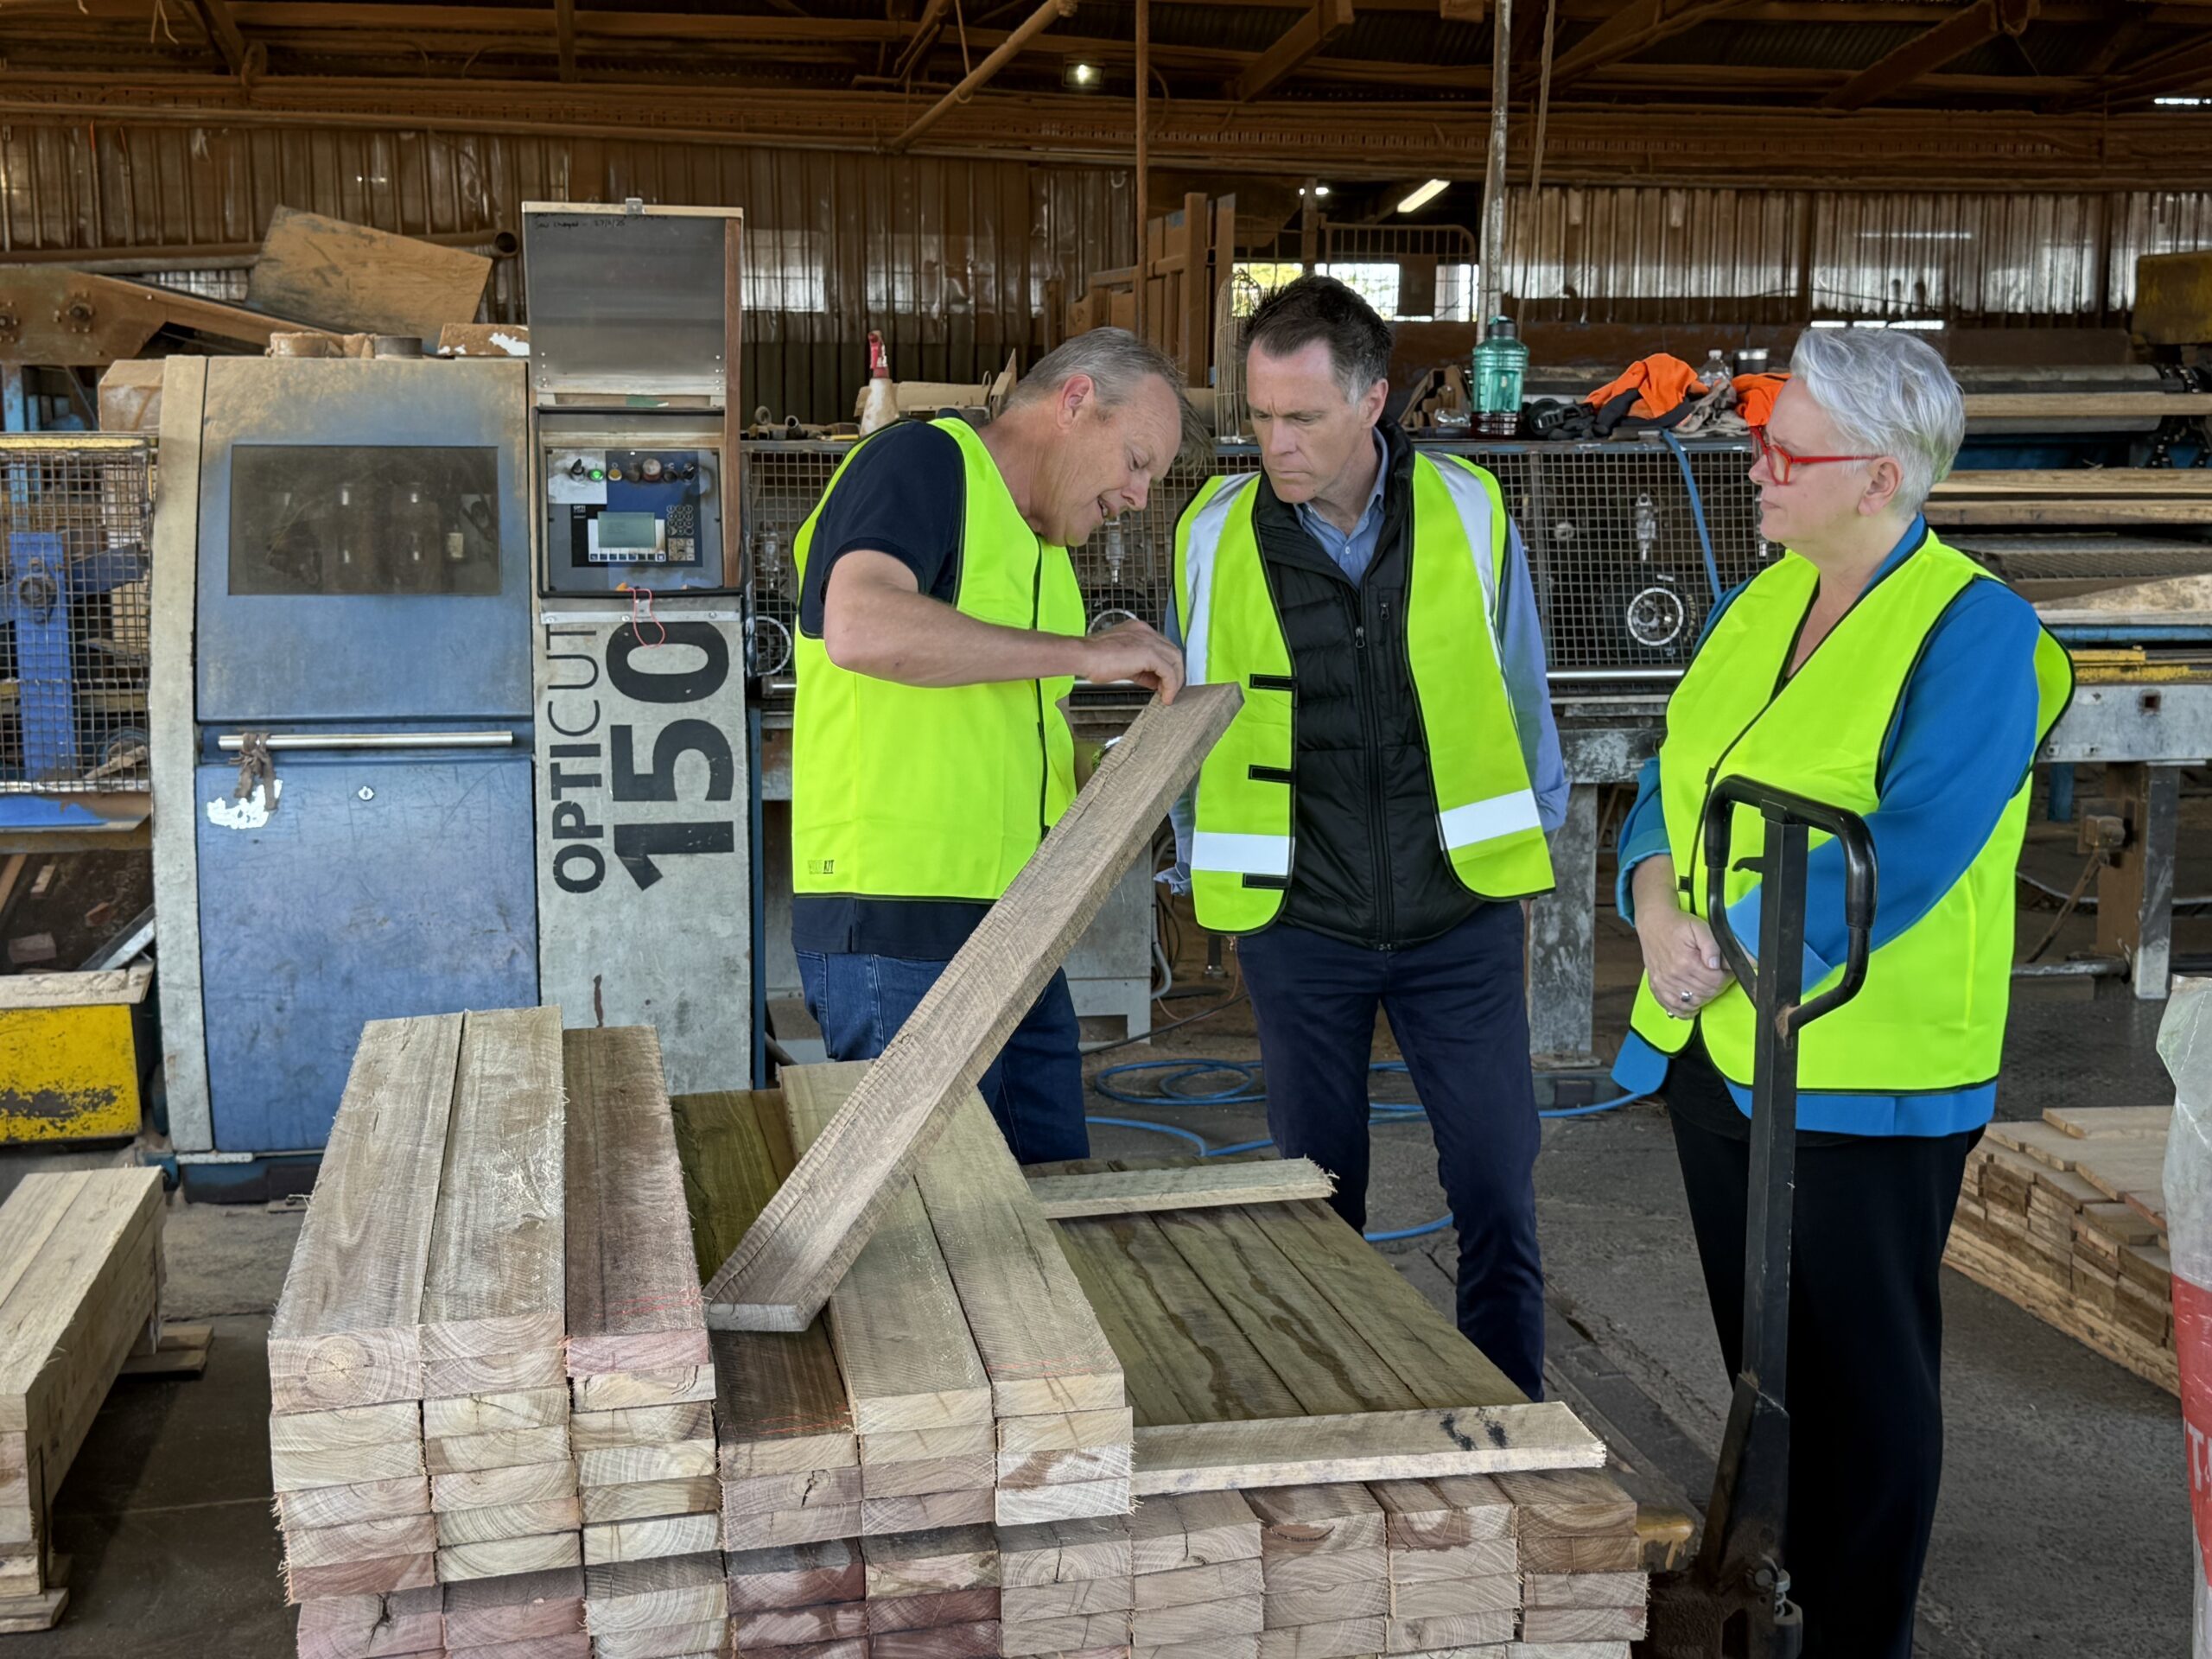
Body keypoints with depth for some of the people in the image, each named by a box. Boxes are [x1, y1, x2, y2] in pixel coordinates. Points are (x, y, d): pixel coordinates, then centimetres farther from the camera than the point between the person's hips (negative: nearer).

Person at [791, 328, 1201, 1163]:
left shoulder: (1045, 552, 22)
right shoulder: (923, 459, -7)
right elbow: (861, 627, -26)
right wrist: (1083, 651, -21)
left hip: (1011, 933, 9)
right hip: (900, 923, -9)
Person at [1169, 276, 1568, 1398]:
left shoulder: (1471, 516, -5)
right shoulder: (1214, 534, -5)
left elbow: (1522, 702, 7)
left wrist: (1532, 848, 9)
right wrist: (1216, 886, 9)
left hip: (1459, 915, 0)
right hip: (1299, 926, 0)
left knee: (1498, 1194, 3)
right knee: (1320, 1199, 11)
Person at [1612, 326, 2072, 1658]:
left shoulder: (1975, 633, -14)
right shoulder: (1761, 601, 8)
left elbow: (1906, 852, -23)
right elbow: (1677, 774, 11)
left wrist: (1735, 952, -20)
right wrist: (1655, 897, -8)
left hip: (1864, 1071, -7)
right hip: (1714, 1050, 7)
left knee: (1863, 1374, 7)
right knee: (1762, 1353, 19)